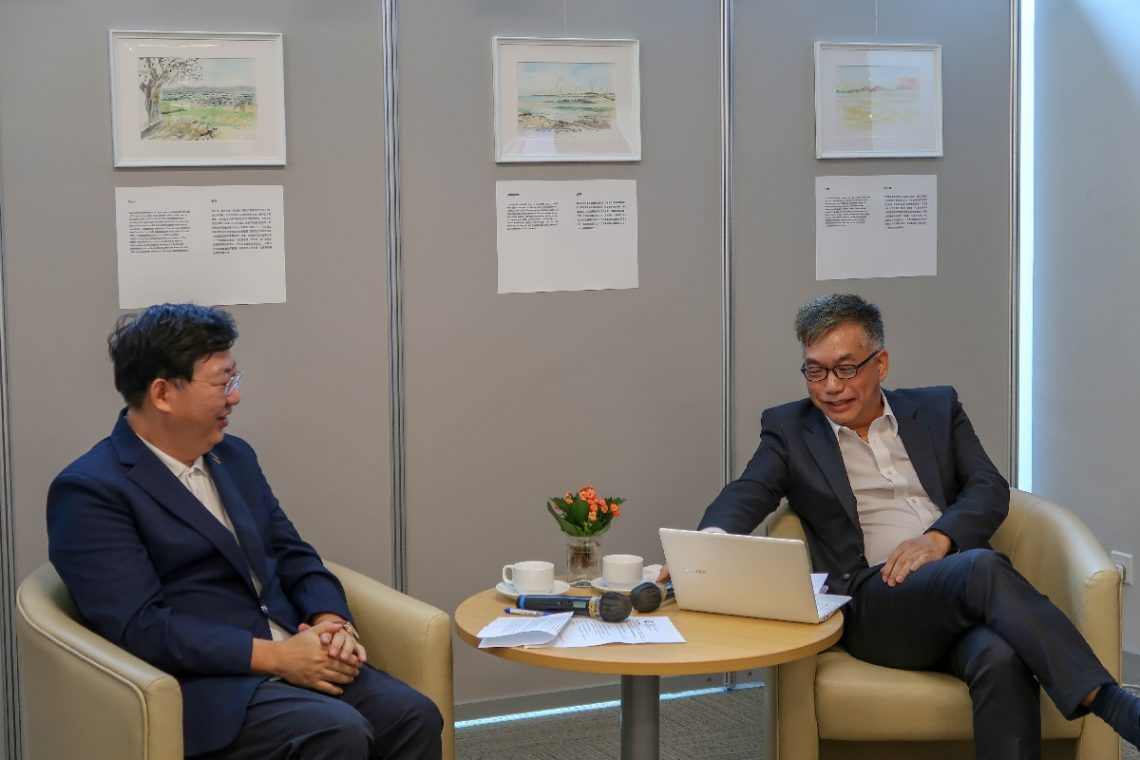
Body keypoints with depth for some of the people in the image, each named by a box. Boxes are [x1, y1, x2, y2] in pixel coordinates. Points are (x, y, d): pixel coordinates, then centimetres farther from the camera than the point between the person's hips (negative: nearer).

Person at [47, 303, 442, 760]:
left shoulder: (234, 457, 16)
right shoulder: (89, 491, -8)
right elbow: (140, 627, -17)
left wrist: (331, 621, -5)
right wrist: (275, 656, -19)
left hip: (295, 657, 7)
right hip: (205, 682, -7)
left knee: (414, 715, -17)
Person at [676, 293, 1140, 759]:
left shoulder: (938, 409, 21)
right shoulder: (789, 429, 17)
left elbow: (990, 489, 10)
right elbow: (747, 494, 1)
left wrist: (940, 537, -11)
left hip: (966, 592, 2)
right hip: (871, 597, -2)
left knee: (1000, 658, -36)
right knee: (982, 567, -34)